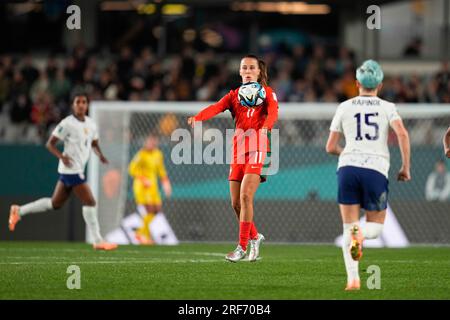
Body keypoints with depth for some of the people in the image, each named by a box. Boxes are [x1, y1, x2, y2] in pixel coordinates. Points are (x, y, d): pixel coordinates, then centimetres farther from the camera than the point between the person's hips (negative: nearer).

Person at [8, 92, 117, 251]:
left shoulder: (91, 124, 10)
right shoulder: (68, 124, -12)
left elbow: (94, 143, 25)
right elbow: (50, 143, -9)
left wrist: (100, 155, 4)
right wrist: (62, 156, -25)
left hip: (78, 169, 9)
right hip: (71, 169, -9)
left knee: (55, 203, 16)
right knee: (90, 202, -9)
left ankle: (19, 211, 25)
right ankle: (98, 241, -4)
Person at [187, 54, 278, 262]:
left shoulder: (267, 93, 5)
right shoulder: (234, 95, 14)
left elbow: (273, 111, -16)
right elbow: (217, 107, -5)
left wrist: (266, 124, -39)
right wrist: (197, 117, -27)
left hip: (257, 150, -5)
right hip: (238, 151, 5)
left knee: (245, 196, -18)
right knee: (236, 203, 2)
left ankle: (242, 246, -14)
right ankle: (255, 237, 26)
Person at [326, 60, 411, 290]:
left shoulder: (344, 107, 11)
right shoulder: (387, 107, 8)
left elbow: (330, 147, 13)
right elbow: (402, 134, -9)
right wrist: (406, 167, 0)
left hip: (348, 167, 1)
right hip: (376, 169, -1)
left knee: (348, 227, 8)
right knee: (376, 226, 13)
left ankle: (352, 278, -9)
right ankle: (360, 234, -24)